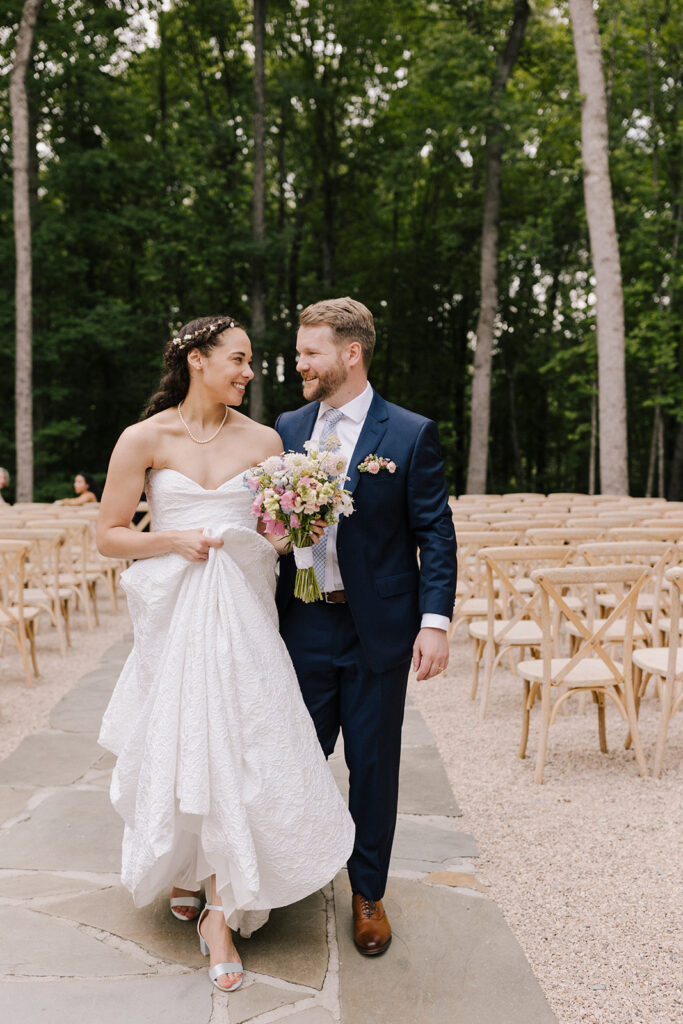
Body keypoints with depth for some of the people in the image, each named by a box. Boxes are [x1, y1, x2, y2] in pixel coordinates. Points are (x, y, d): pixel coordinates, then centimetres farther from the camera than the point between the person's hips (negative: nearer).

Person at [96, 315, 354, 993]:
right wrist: (175, 540, -14)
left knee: (234, 749, -3)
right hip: (173, 613, -1)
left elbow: (281, 531, 15)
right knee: (179, 749, 7)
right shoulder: (145, 439, -1)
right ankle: (180, 868, 37)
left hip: (242, 613, 2)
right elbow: (108, 536, 0)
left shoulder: (264, 441, 6)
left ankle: (221, 911, 9)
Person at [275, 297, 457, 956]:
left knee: (374, 763, 9)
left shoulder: (410, 435, -5)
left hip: (378, 628, -3)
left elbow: (436, 534, -6)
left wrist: (436, 622, -12)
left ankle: (368, 892, 27)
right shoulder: (286, 429, 6)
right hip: (303, 625, 3)